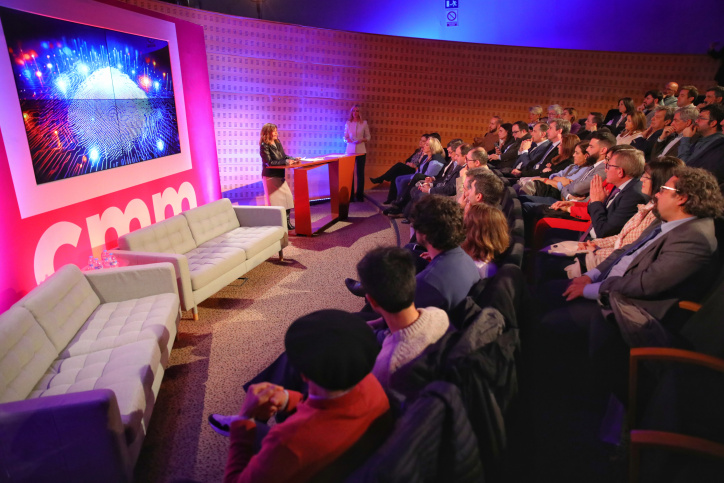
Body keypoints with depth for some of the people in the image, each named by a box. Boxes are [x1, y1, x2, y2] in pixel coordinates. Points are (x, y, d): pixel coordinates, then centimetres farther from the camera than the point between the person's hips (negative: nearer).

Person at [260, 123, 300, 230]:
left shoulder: (277, 142, 7)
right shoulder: (264, 146, -15)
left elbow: (284, 155, 14)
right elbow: (269, 162, -22)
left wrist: (293, 159, -4)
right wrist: (285, 162, -25)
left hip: (279, 175, 7)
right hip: (270, 176, -7)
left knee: (287, 197, 6)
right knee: (275, 201, -3)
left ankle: (287, 223, 14)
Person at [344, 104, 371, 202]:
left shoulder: (364, 123, 3)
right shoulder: (348, 123, 6)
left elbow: (368, 137, 7)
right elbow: (345, 137, 9)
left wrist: (362, 140, -12)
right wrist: (348, 140, -13)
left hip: (361, 151, 0)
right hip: (350, 150, 1)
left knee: (360, 173, 2)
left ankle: (359, 196, 9)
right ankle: (350, 196, 5)